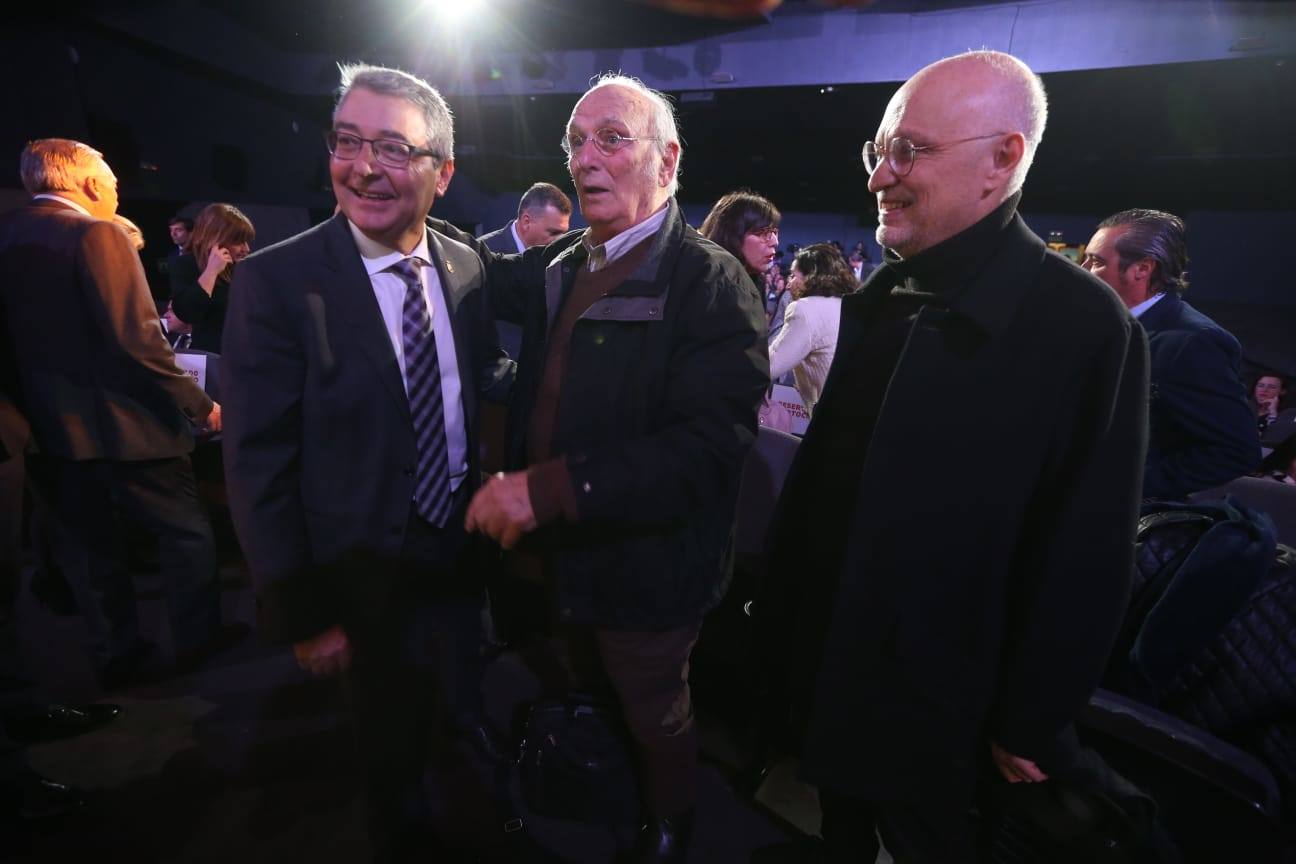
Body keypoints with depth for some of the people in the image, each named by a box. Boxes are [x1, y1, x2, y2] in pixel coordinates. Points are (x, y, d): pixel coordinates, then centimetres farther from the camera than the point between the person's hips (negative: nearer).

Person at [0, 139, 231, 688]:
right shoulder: (96, 234, -15)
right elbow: (136, 339, -23)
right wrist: (198, 405, -16)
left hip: (49, 425, 8)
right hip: (118, 423, -7)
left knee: (86, 542, 17)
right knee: (187, 530, 9)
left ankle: (116, 654, 29)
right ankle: (197, 641, 20)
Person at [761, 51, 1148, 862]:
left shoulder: (1085, 327, -20)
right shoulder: (877, 299, 0)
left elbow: (1086, 558, -17)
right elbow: (829, 464, 4)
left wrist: (1032, 720, -10)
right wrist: (781, 597, 10)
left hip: (928, 692, -5)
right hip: (827, 660, 6)